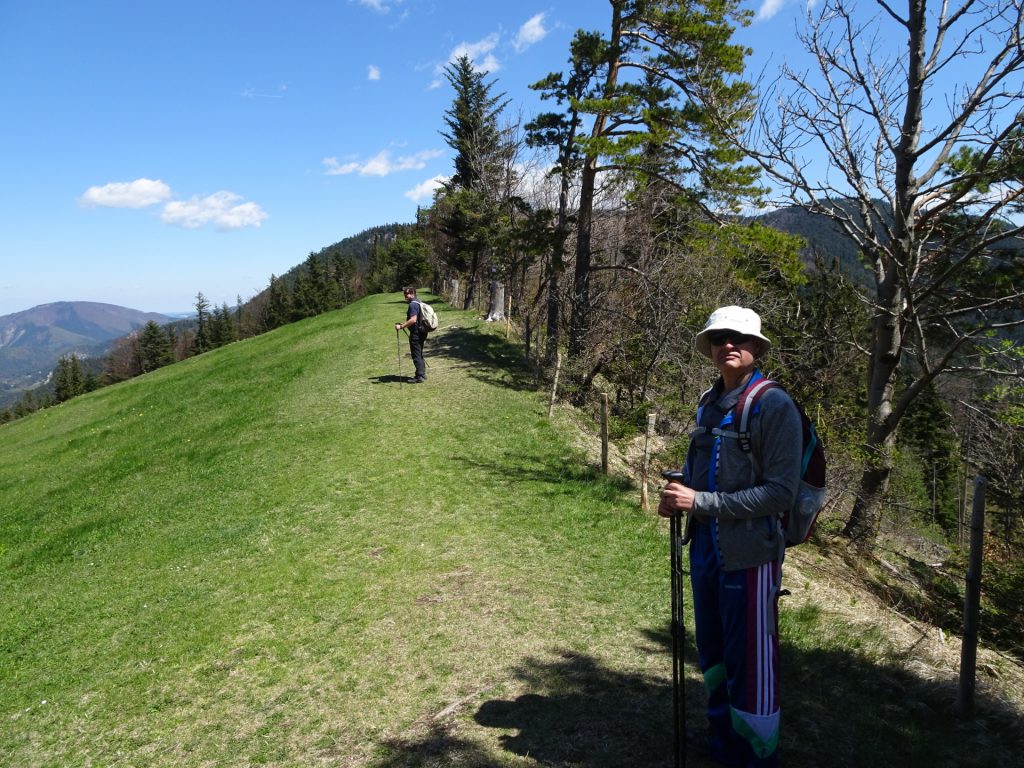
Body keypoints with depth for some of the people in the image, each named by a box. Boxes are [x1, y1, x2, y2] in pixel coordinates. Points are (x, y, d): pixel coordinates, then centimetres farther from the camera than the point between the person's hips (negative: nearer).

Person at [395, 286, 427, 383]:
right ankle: (422, 374, 24)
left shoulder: (413, 305, -17)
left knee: (416, 355, -4)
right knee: (419, 354, 17)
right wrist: (404, 324, 24)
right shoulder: (418, 303, 15)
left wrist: (401, 326, -25)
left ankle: (420, 377, -2)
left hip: (415, 334, -10)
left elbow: (413, 320, -28)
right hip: (421, 332, 10)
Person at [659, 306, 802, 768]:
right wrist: (679, 497, 0)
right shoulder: (708, 404, 8)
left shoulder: (775, 406, -14)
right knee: (712, 651, 21)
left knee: (750, 660, 4)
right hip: (705, 547, 7)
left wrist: (700, 502, -23)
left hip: (749, 553, -7)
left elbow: (781, 492, -19)